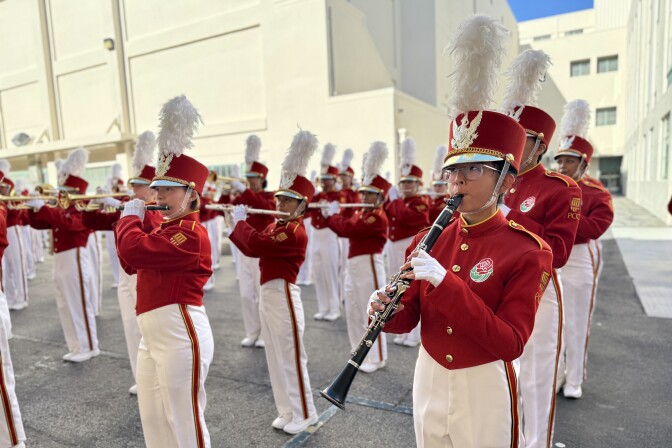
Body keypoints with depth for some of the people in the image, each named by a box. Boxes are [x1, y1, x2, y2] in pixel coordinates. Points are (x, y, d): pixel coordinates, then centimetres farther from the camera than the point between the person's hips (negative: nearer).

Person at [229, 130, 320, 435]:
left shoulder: (296, 232, -18)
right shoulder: (276, 226, 11)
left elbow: (257, 244, -24)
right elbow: (252, 249, 15)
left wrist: (240, 220, -8)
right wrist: (234, 227, 4)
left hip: (283, 296, -9)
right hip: (267, 294, 10)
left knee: (291, 356, 3)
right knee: (275, 356, 16)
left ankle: (305, 414, 21)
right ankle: (287, 411, 31)